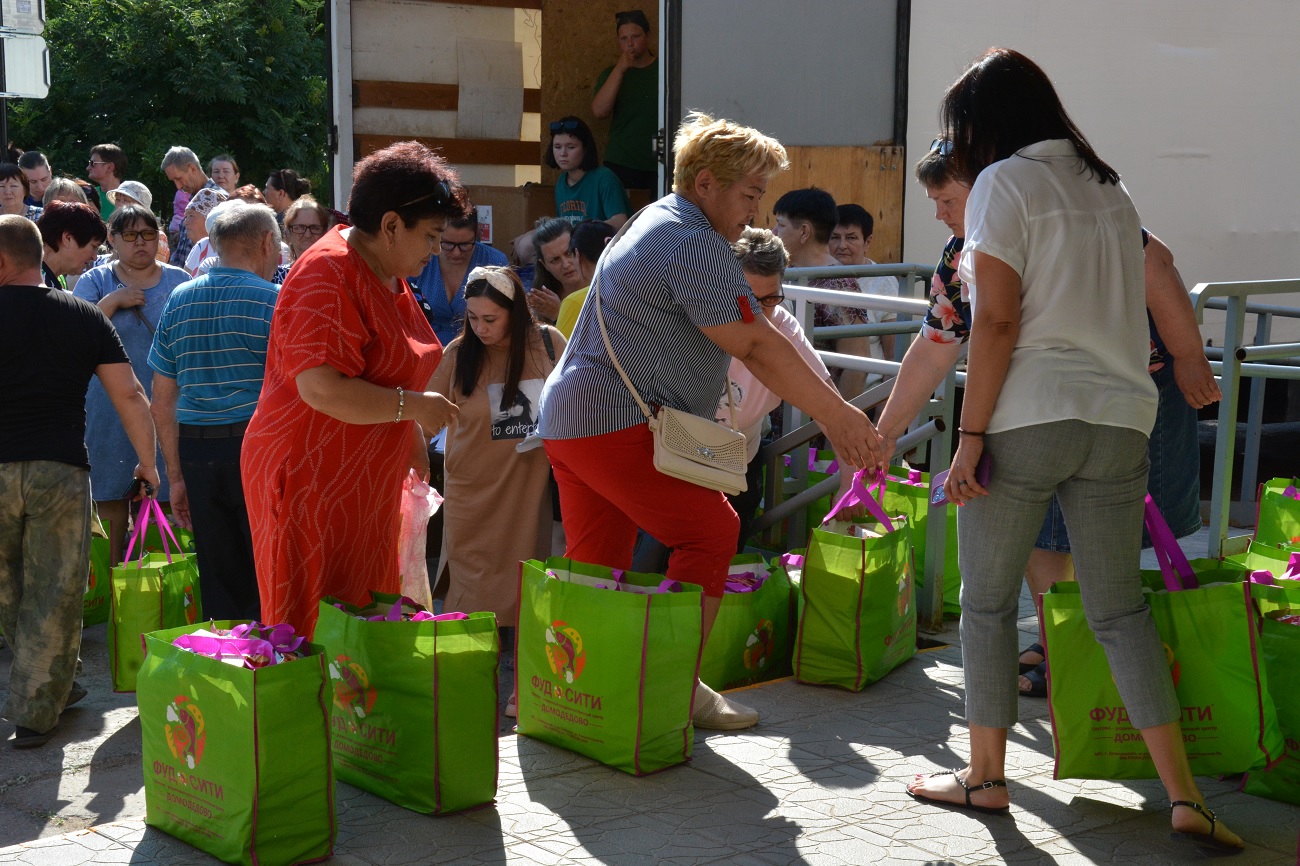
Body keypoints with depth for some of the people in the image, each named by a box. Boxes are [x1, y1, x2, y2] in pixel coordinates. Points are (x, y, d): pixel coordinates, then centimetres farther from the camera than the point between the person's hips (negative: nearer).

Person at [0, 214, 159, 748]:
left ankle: (56, 687, 28)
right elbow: (129, 395, 4)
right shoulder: (83, 315, 6)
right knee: (55, 595, 7)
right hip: (62, 472, 1)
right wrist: (147, 462, 14)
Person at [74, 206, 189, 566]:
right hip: (110, 411, 0)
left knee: (166, 495, -1)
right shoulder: (95, 281, 5)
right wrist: (113, 301, -15)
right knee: (111, 495, 4)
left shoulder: (179, 280, 7)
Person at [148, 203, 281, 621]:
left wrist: (176, 476, 17)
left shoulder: (178, 300, 11)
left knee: (220, 585, 11)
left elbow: (162, 402, 12)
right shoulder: (274, 300, -5)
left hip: (197, 451, 5)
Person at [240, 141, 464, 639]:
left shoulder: (387, 275, 15)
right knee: (312, 634, -5)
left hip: (364, 484, 10)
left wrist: (415, 441, 21)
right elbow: (321, 388, -28)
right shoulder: (327, 276, -18)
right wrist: (413, 406, -19)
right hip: (311, 481, -10)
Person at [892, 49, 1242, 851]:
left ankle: (987, 775, 17)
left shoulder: (1007, 182, -3)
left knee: (988, 603, 9)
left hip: (1028, 420, -6)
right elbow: (1116, 310, 15)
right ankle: (1185, 795, 4)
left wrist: (970, 436, -10)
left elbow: (998, 319, -11)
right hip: (1118, 422, 6)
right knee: (1122, 608, 10)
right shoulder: (1110, 189, 18)